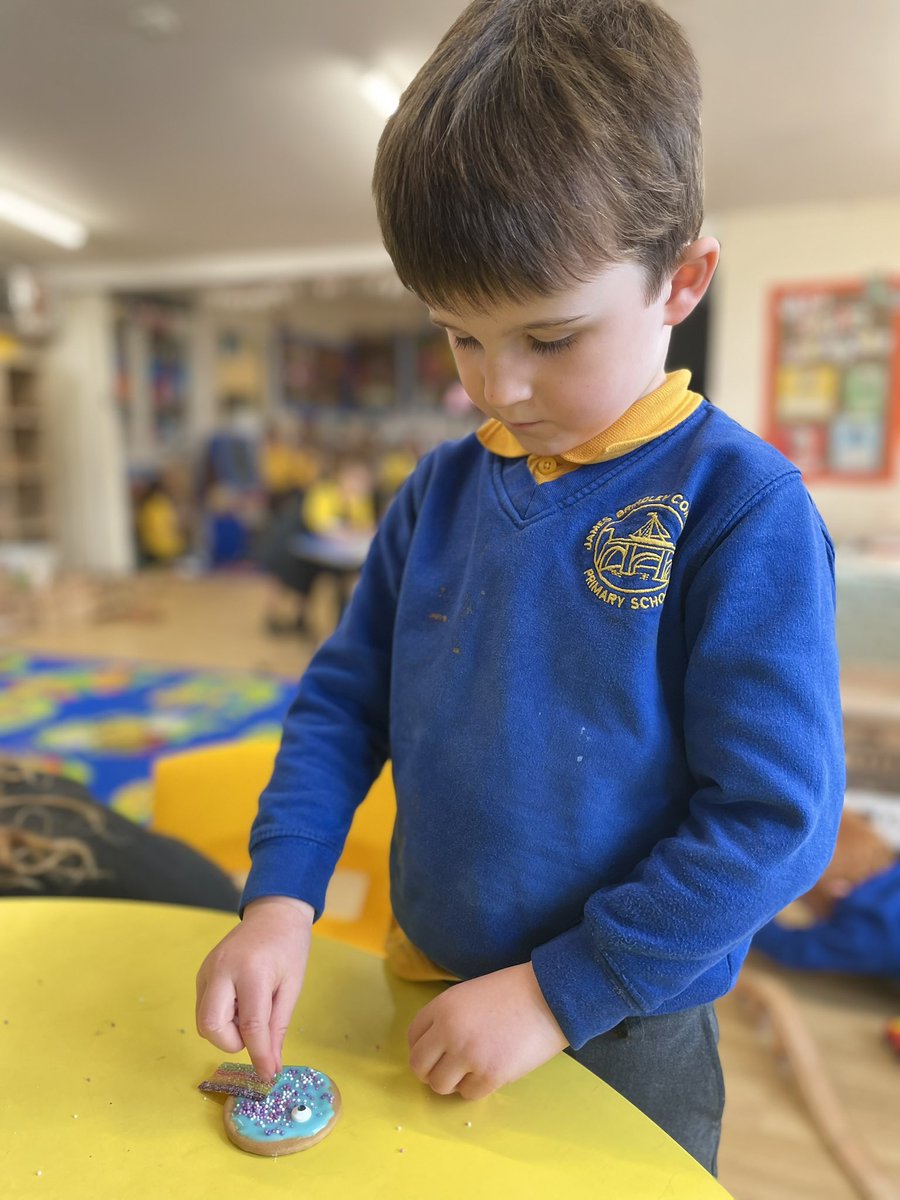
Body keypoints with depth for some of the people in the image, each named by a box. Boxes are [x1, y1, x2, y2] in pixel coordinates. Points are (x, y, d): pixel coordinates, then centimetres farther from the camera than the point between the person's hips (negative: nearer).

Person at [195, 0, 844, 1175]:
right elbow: (344, 700, 0)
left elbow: (777, 815, -20)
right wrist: (280, 900, -11)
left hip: (622, 1043, -4)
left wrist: (561, 990, -17)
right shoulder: (443, 488, -4)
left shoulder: (742, 505, -20)